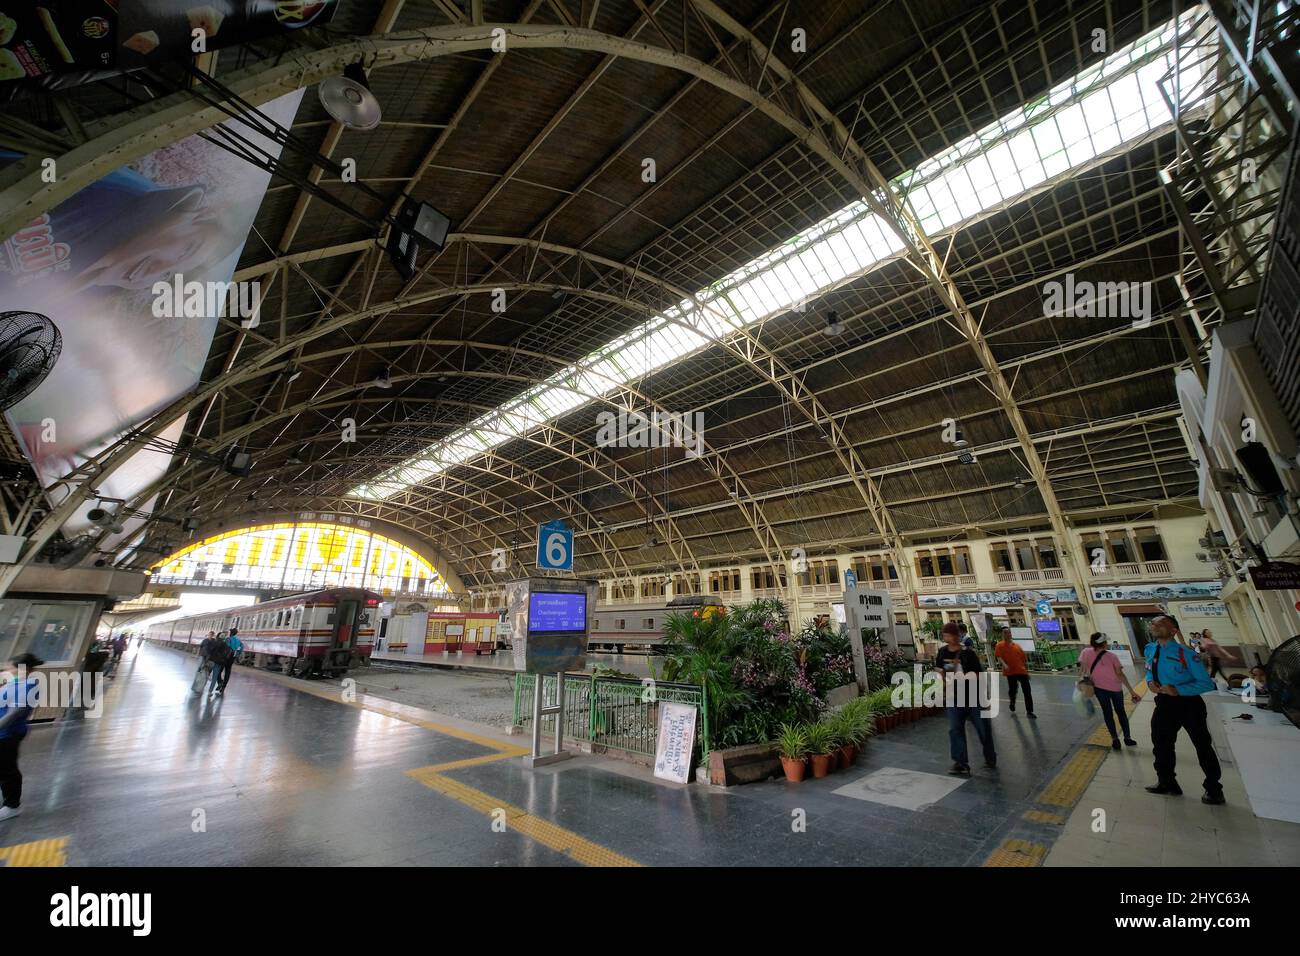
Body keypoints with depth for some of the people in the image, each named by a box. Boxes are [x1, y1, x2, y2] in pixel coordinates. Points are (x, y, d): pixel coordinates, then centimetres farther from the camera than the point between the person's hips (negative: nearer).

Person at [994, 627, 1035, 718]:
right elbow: (998, 656, -10)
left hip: (1022, 671, 4)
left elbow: (1024, 659, 18)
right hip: (1010, 671, -4)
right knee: (1012, 689, 0)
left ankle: (1029, 712, 11)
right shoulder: (1000, 645, 1)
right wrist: (1004, 664, -26)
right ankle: (1012, 702, 32)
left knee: (1027, 691, 2)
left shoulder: (1017, 645, 14)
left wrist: (1027, 671, 16)